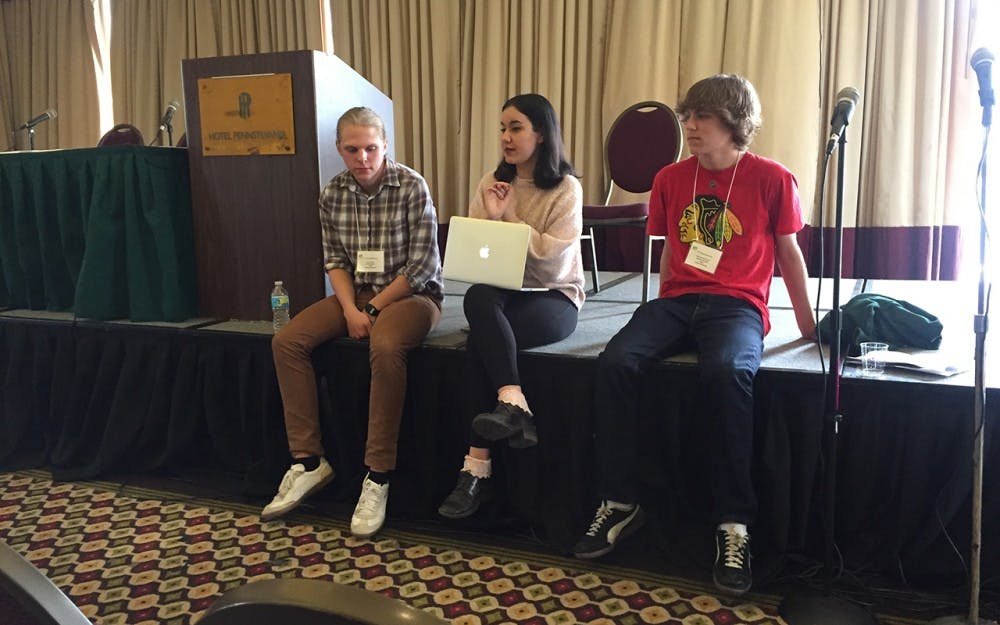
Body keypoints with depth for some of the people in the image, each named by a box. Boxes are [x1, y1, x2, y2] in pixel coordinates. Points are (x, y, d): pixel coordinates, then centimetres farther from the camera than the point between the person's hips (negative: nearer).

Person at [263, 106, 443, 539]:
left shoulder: (412, 187, -12)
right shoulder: (332, 194, 3)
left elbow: (423, 265, -14)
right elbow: (335, 261, 5)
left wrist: (372, 309, -14)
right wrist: (350, 309, -13)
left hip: (410, 294, -5)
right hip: (356, 293, 6)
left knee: (385, 346, -37)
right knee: (287, 341, -14)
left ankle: (378, 476, -26)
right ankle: (308, 460, -7)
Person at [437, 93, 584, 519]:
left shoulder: (566, 189, -3)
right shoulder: (492, 183, 10)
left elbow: (555, 257, -14)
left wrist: (508, 221, -10)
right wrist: (491, 216, -10)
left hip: (554, 296, -4)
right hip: (504, 292, 4)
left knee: (481, 338, -32)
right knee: (478, 297, -34)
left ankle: (477, 468, -31)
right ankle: (515, 407, -40)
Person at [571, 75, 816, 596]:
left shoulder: (772, 180, 3)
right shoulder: (671, 179, 14)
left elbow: (788, 253, 11)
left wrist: (808, 325, 14)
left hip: (736, 305, -4)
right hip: (677, 300, 4)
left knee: (726, 371, -38)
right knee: (615, 362, -26)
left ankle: (733, 525, -25)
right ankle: (619, 503, -13)